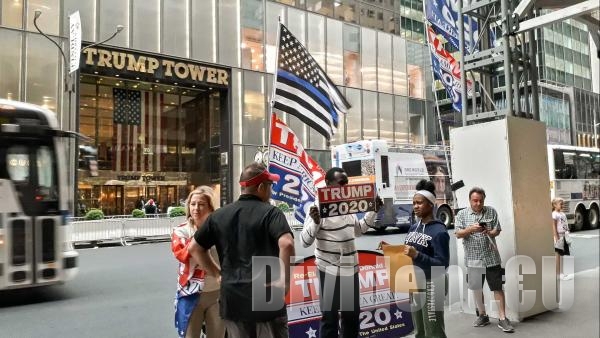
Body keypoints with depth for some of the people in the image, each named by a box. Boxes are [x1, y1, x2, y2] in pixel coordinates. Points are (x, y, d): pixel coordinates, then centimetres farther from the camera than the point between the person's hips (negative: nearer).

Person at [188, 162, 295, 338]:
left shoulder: (219, 215, 7)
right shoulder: (270, 212, -9)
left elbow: (194, 248, 11)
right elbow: (286, 244, -26)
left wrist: (218, 273, 13)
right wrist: (285, 281, -15)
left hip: (232, 298, 5)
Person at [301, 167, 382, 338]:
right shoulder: (320, 208, -15)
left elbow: (359, 229, 23)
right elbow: (305, 242, -16)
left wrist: (373, 210, 14)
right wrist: (315, 222, -32)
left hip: (351, 268, 7)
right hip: (331, 270, -7)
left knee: (352, 314, 18)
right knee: (329, 317, 4)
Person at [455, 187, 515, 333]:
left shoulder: (491, 212, 2)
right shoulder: (462, 214, -1)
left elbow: (497, 230, 1)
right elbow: (458, 234, -7)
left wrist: (489, 232, -22)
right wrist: (471, 229, -25)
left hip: (491, 257, 0)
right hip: (473, 258, 1)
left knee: (497, 287, 2)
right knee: (476, 288, 12)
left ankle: (502, 318, 10)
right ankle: (482, 315, 27)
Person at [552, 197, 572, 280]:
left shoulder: (562, 214, 13)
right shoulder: (554, 214, -13)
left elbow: (566, 225, 18)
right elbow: (554, 226, -17)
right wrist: (556, 237, -20)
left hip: (564, 236, 8)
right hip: (559, 236, -8)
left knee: (562, 254, 12)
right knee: (558, 255, -2)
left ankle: (561, 272, 20)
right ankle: (558, 273, 3)